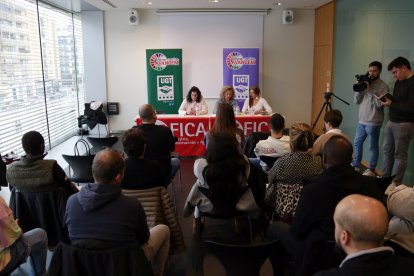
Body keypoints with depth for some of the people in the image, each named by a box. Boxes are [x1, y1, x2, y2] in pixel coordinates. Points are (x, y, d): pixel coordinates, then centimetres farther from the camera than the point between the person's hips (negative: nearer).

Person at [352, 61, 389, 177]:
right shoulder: (365, 83, 12)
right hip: (362, 121, 7)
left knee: (373, 147, 2)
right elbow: (356, 101, 9)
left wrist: (370, 90, -19)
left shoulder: (383, 86, -8)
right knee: (357, 143, 15)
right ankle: (356, 165, 28)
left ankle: (371, 170, 12)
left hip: (373, 123, -7)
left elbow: (380, 104, -19)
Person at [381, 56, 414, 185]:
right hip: (391, 122, 9)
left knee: (400, 155, -1)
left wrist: (391, 104, -16)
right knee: (387, 151, 14)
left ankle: (396, 184, 8)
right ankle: (385, 178, 25)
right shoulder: (399, 82, 13)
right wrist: (388, 100, -3)